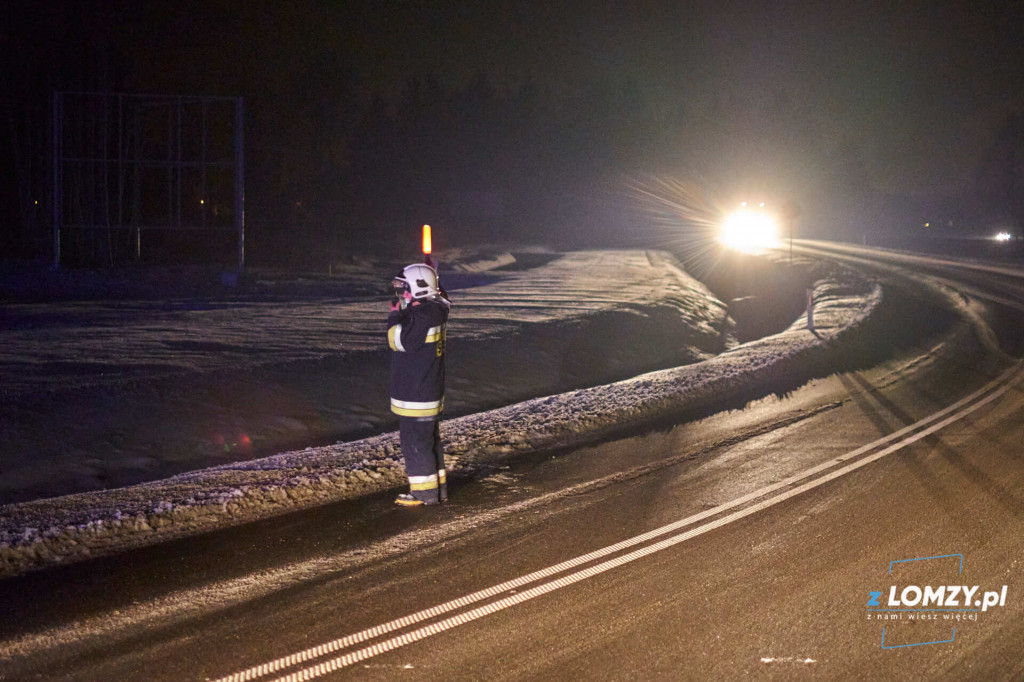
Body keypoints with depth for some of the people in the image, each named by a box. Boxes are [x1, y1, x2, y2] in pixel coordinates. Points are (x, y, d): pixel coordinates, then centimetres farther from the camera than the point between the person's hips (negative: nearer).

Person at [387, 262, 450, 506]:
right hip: (431, 392, 10)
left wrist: (395, 314, -11)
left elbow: (398, 341, -21)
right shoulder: (434, 312, 7)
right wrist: (400, 313, 5)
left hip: (415, 395, -10)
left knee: (415, 442, -1)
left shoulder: (422, 316, -22)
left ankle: (424, 493, 5)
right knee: (430, 440, 17)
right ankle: (438, 488, 25)